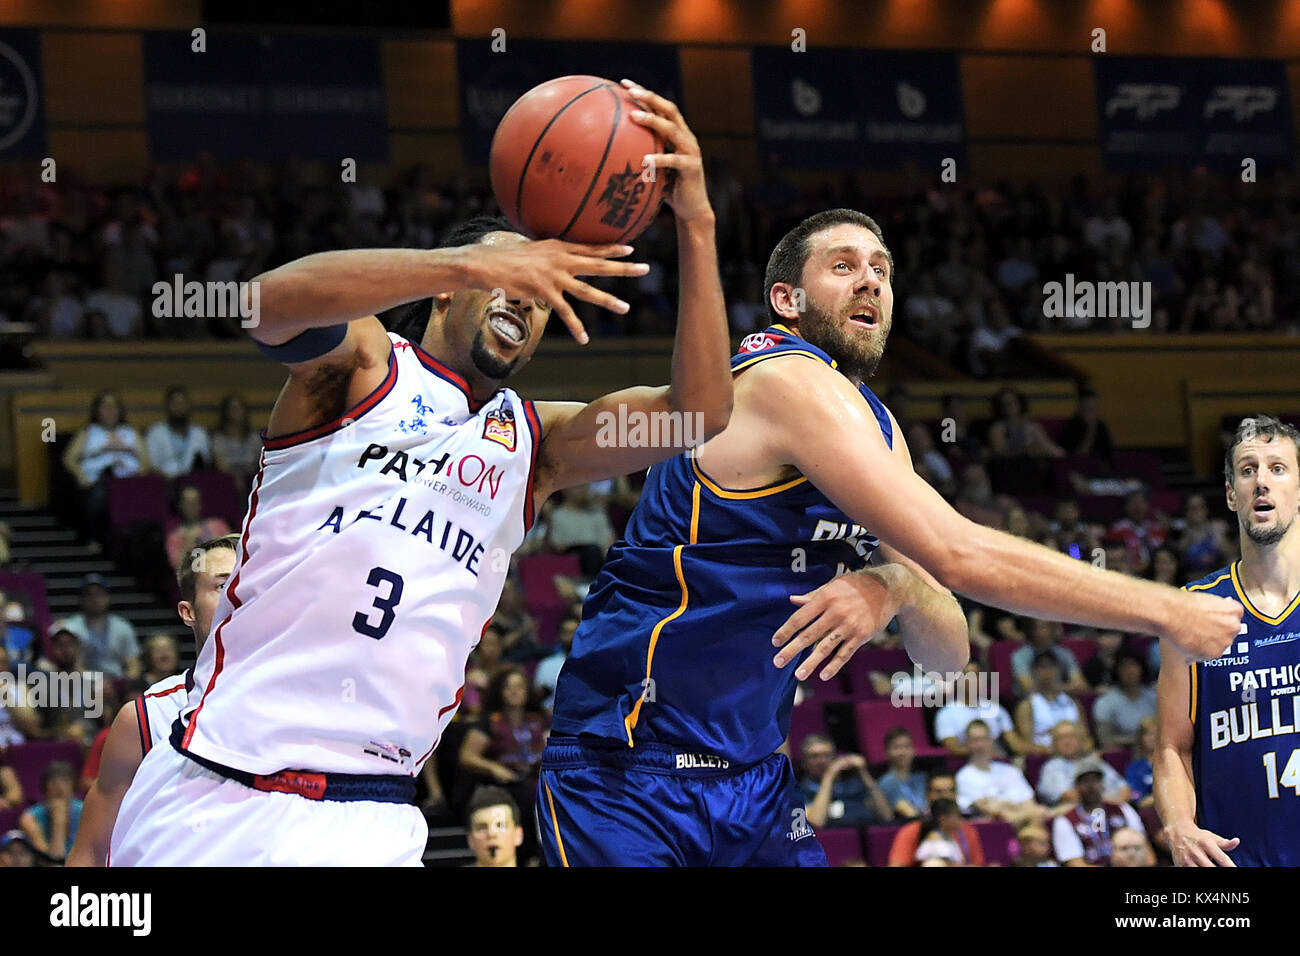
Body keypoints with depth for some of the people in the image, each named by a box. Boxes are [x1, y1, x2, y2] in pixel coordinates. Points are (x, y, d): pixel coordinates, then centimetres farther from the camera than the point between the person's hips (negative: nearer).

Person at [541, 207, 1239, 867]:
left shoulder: (878, 428, 12)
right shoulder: (786, 379, -16)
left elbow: (947, 656, 6)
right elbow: (959, 555, -23)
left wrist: (898, 589, -17)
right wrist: (1167, 612, -17)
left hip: (753, 771, 9)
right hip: (630, 770, -8)